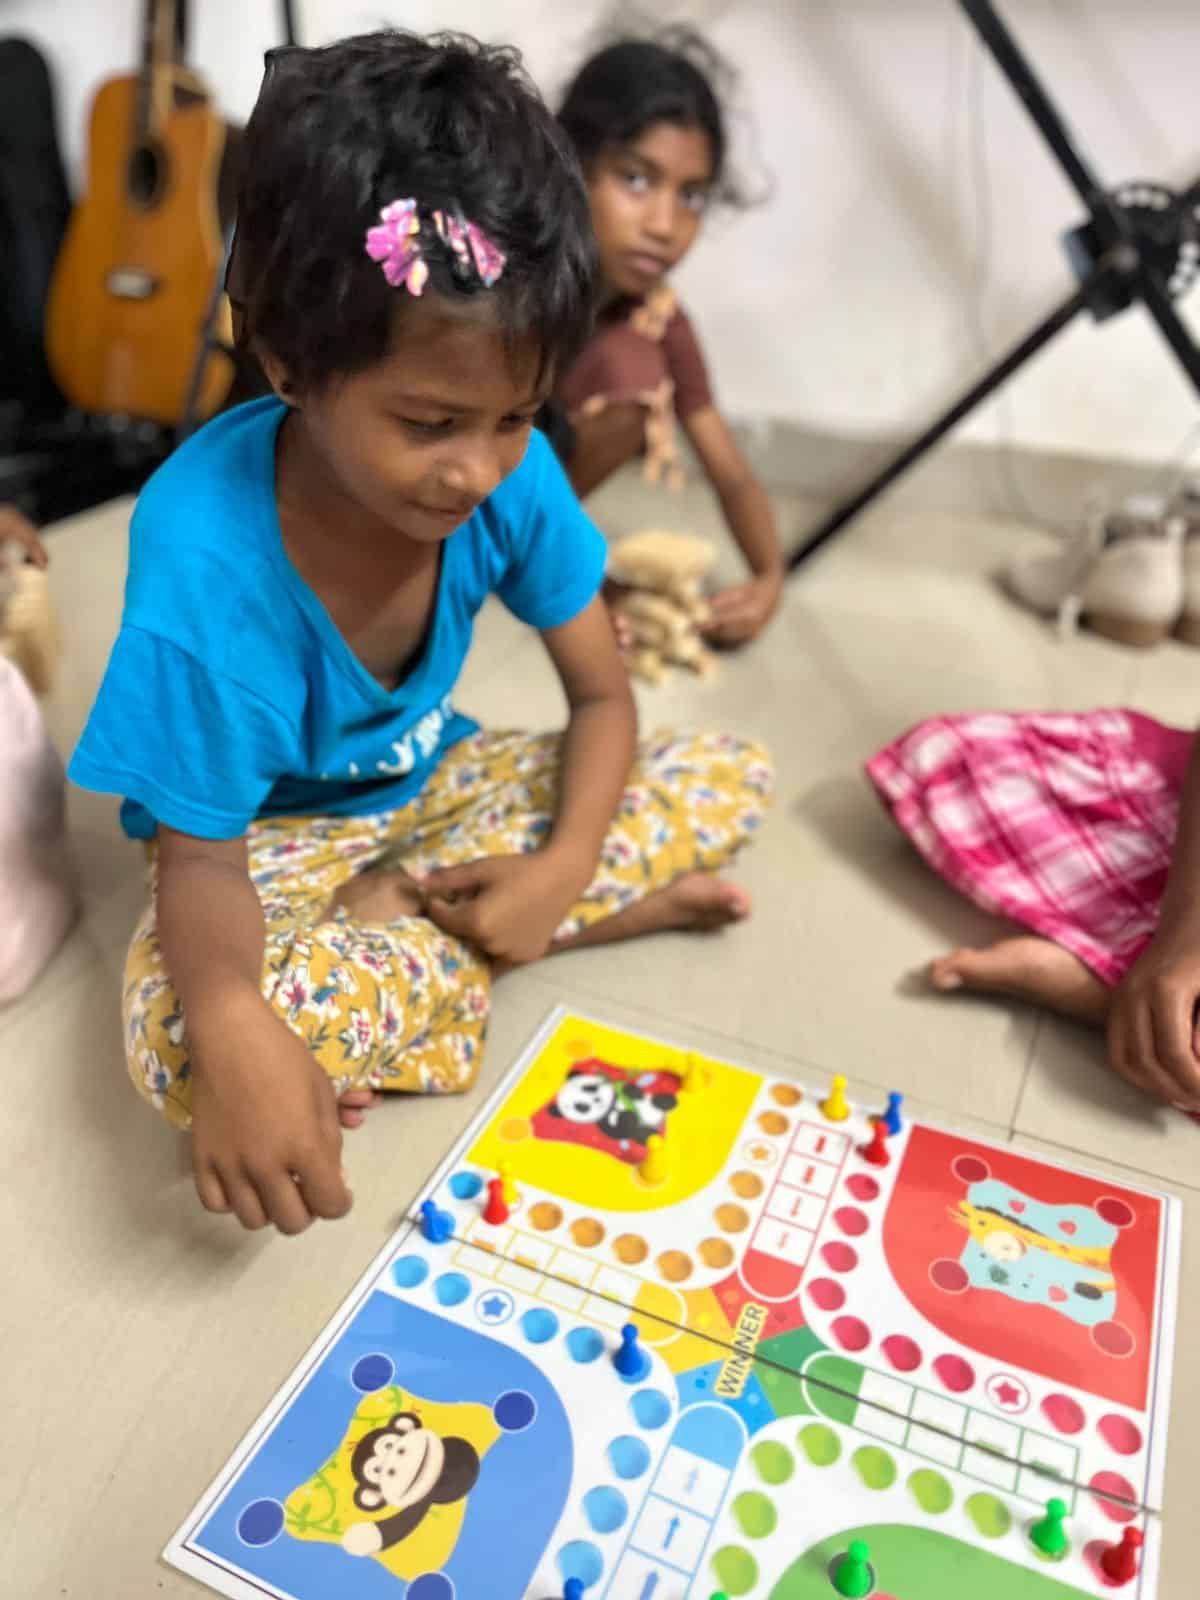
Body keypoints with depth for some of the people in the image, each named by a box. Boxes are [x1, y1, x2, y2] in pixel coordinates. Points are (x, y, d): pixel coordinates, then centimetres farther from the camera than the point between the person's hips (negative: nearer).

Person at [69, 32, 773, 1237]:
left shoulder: (511, 475, -20)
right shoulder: (205, 548, -31)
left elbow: (601, 697, -7)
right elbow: (198, 850, -25)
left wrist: (564, 865, -26)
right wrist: (233, 1030, -47)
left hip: (431, 784, 4)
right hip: (272, 835, -3)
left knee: (729, 779, -8)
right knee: (180, 1047, -35)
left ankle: (389, 917, -13)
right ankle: (619, 915, -19)